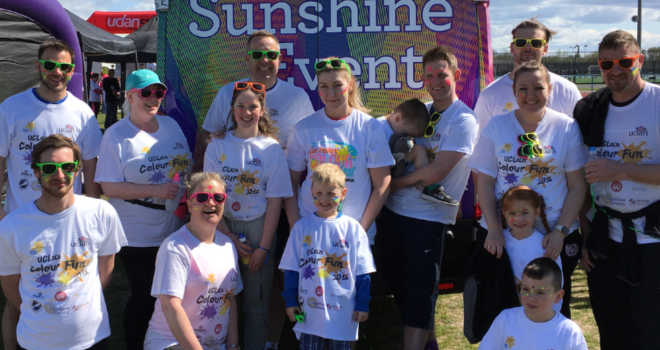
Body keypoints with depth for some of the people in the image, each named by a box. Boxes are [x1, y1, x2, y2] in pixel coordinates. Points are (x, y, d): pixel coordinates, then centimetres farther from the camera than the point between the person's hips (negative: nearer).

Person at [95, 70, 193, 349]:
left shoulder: (171, 125, 9)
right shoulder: (116, 135, -7)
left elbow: (188, 167, 17)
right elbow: (109, 187, -12)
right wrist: (155, 190, -21)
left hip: (175, 229, 5)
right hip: (137, 237, -5)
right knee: (143, 297, 3)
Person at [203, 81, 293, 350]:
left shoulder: (271, 148, -2)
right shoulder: (217, 146, 1)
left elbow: (275, 201, -4)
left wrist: (263, 247, -8)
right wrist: (228, 237, -8)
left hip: (259, 230, -1)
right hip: (223, 229, 1)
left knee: (256, 304, 5)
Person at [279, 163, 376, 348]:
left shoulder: (353, 228, -2)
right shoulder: (301, 227, -1)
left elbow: (362, 272, 1)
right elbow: (291, 268, 4)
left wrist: (363, 304, 0)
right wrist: (290, 300, 1)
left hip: (343, 311, 0)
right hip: (309, 310, 0)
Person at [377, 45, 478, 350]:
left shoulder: (463, 120, -10)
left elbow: (435, 172, -17)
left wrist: (393, 183, -7)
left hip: (427, 218, -7)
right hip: (393, 210, 7)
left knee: (419, 290, -1)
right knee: (398, 283, 16)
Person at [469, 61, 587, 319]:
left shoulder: (567, 128, 0)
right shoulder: (496, 126, 2)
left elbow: (577, 187, 0)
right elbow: (484, 183, -1)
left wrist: (560, 232, -10)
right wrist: (494, 229, -11)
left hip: (554, 239, 0)